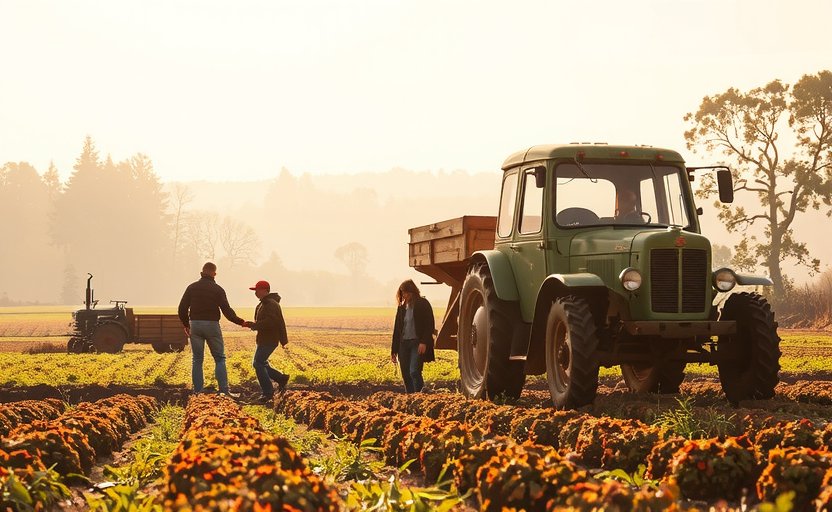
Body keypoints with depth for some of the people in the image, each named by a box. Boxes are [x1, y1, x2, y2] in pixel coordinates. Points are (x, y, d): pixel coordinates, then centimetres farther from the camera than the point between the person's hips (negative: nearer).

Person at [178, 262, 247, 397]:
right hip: (212, 325, -2)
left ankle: (197, 391, 6)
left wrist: (186, 325, 17)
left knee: (197, 360, 9)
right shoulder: (218, 289, -2)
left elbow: (182, 309, 3)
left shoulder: (192, 288, 5)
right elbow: (227, 311, -7)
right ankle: (224, 390, -6)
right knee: (219, 359, 3)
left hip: (195, 325, 2)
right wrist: (240, 321, 4)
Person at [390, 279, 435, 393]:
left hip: (417, 344, -6)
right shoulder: (402, 307, 15)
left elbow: (429, 325, -6)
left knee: (414, 372, -18)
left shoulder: (423, 304, -1)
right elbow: (397, 329, 18)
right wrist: (394, 350, 14)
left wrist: (424, 342, -18)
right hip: (404, 344, 6)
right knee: (406, 375, 3)